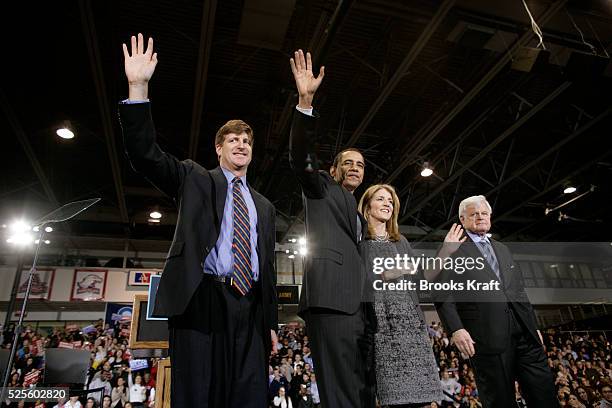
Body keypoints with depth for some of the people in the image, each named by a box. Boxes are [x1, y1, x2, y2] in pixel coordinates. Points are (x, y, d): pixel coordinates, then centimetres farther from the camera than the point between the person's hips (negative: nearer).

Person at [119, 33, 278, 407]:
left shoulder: (264, 206, 22)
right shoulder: (195, 179, 13)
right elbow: (146, 155, -3)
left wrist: (271, 323, 16)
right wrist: (139, 87, -13)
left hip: (250, 308, 4)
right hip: (200, 300, -3)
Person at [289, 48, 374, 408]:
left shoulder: (360, 215, 31)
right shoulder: (321, 189, 14)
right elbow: (300, 155, -4)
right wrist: (306, 101, -15)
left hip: (365, 307, 7)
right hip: (333, 299, -7)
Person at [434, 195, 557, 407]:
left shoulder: (503, 249, 23)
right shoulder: (453, 250, 1)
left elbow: (519, 290, 24)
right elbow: (443, 294, -7)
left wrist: (533, 325, 19)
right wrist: (456, 329, -17)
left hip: (525, 334, 6)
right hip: (488, 338, -6)